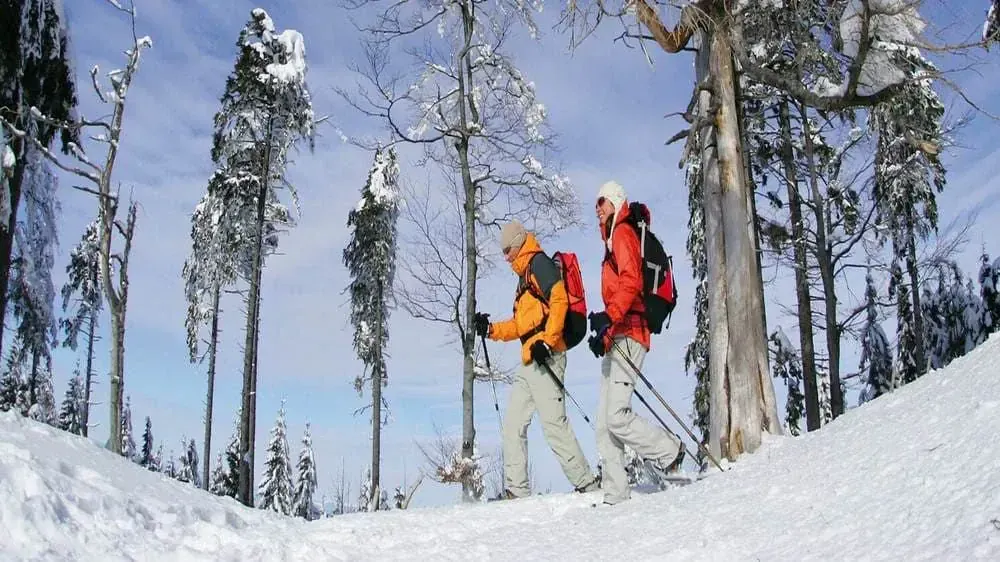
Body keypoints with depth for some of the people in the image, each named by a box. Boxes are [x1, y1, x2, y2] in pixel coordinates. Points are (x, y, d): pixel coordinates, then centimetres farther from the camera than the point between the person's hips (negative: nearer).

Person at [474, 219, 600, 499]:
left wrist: (547, 341, -22)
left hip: (545, 357, -10)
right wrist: (491, 329, 17)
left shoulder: (539, 263, -1)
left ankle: (587, 484, -4)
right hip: (529, 363, 10)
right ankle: (517, 491, 6)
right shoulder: (525, 276, 28)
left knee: (553, 423, -11)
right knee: (513, 425, 6)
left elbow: (559, 300, -17)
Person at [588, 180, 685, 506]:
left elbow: (631, 282, -16)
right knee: (604, 422, 3)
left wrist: (608, 317, -26)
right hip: (615, 338, 10)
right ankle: (615, 494, 2)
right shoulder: (612, 239, 29)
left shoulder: (623, 233, -1)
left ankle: (668, 450, 1)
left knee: (616, 415, -17)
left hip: (627, 334, -10)